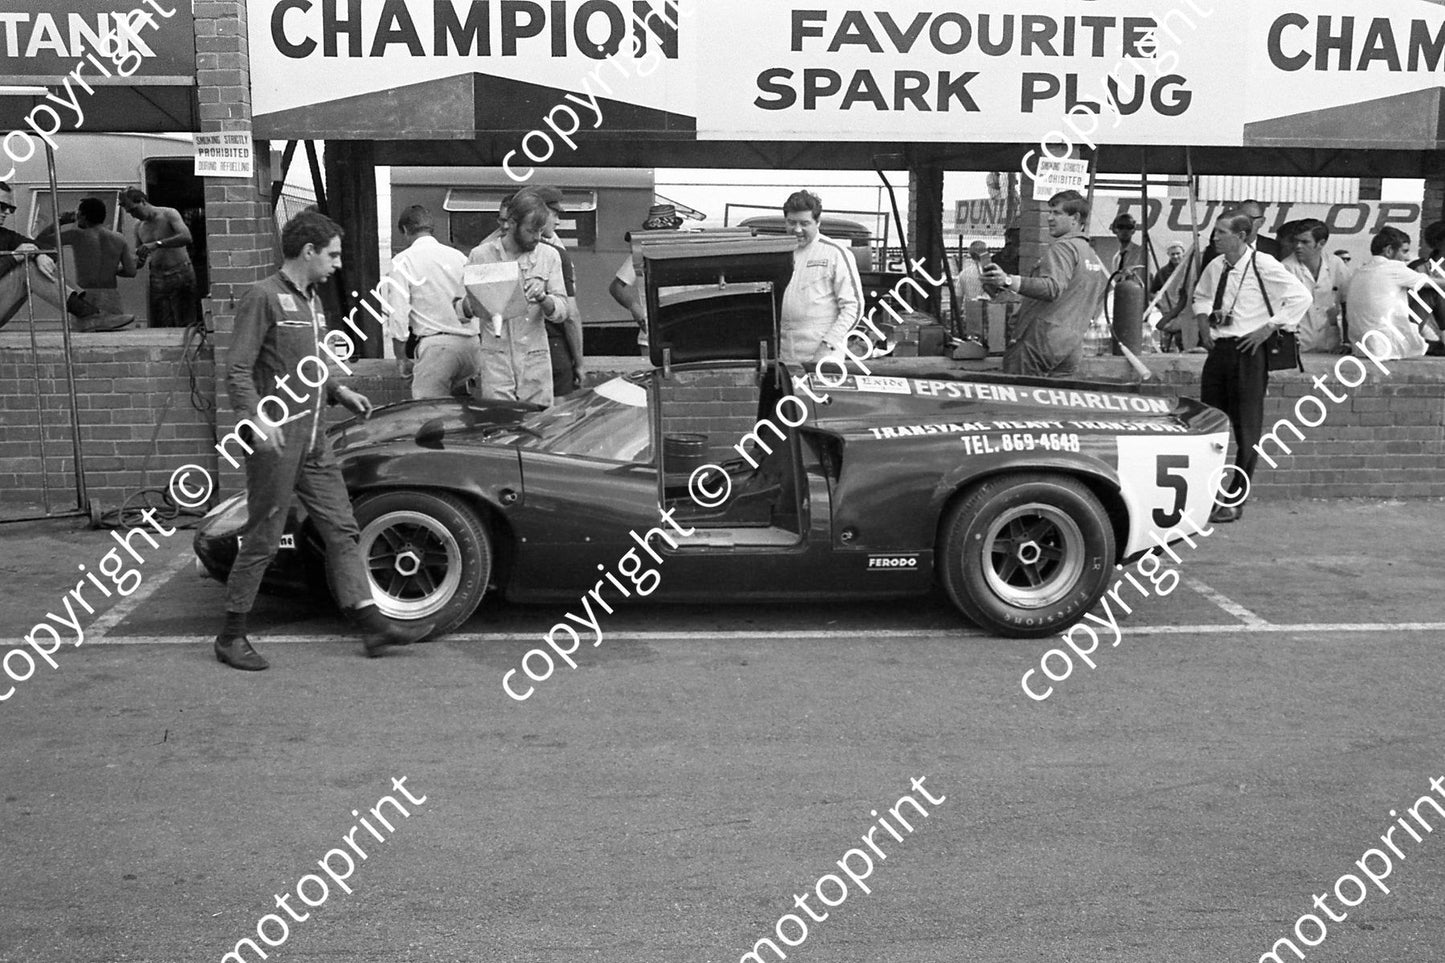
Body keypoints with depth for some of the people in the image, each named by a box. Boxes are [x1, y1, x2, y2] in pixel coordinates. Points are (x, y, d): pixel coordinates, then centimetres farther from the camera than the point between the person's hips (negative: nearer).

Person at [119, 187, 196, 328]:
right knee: (159, 327, -2)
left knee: (184, 325, -6)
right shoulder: (139, 226, 12)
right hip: (157, 279, 5)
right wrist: (139, 261, -7)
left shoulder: (169, 214, -5)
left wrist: (157, 244, -30)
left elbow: (186, 237, -23)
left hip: (180, 274, -5)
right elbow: (139, 260, 18)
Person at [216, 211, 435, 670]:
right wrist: (256, 420, -26)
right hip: (276, 441, -9)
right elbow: (237, 369, -15)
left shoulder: (312, 301, 17)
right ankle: (231, 636, 11)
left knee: (342, 529, 6)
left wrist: (338, 391, 11)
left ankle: (373, 623, 8)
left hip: (313, 440, 9)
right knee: (262, 540, -1)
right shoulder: (264, 297, -10)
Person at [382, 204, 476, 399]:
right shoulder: (459, 256, 15)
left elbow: (398, 315, -6)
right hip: (472, 343, 6)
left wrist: (401, 358, 2)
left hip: (436, 344, -6)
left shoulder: (403, 261, 0)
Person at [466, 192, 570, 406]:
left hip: (536, 361, 2)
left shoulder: (549, 256, 6)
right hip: (496, 359, -1)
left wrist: (543, 298, -18)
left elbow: (561, 311, 1)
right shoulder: (481, 255, 2)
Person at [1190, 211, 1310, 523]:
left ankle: (1235, 500, 8)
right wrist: (1203, 322, 9)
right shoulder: (1215, 267, 6)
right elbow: (1200, 296, 27)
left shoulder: (1263, 265, -11)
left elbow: (1301, 297, -9)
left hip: (1248, 351, -6)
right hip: (1218, 349, 6)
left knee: (1246, 430, 1)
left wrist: (1269, 327, -11)